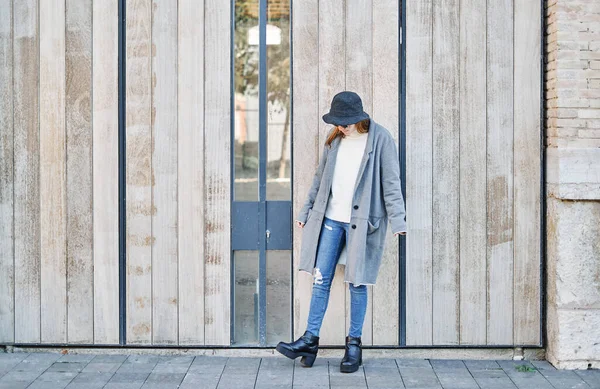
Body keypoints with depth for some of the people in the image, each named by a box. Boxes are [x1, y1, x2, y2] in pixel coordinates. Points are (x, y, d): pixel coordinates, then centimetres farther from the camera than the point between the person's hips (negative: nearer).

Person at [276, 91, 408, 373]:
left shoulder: (380, 139, -6)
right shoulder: (334, 139, 9)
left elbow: (391, 184, -8)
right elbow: (320, 179, 17)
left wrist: (397, 221, -14)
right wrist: (306, 212, 19)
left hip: (361, 222, -4)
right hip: (330, 219, 5)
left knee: (357, 283, 2)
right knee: (320, 278, 3)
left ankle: (354, 344, 14)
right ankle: (310, 339, 10)